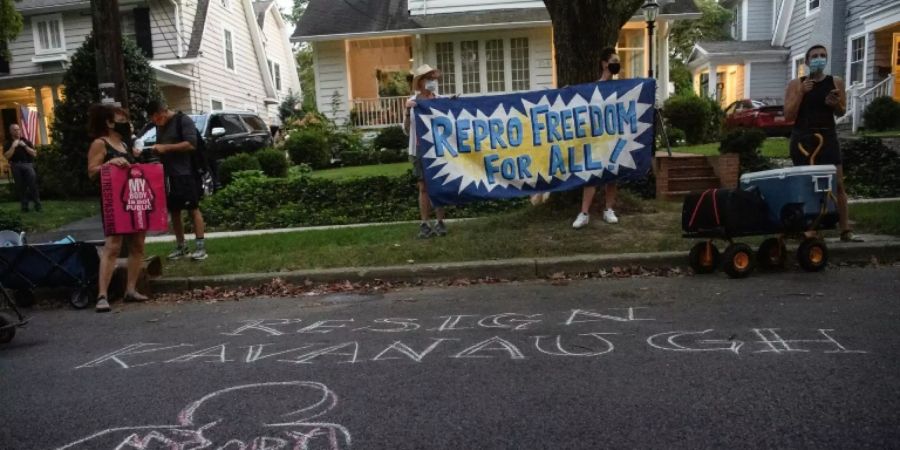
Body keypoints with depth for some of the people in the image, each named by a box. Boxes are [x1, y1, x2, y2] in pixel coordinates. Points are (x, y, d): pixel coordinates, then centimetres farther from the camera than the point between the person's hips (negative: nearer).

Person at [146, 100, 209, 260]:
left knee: (193, 209, -6)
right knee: (174, 211, 8)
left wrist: (165, 147, -17)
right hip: (168, 175, 8)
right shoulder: (160, 126, 17)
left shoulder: (183, 120, -6)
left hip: (185, 173, -8)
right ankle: (181, 247, 16)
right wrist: (157, 149, 6)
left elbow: (191, 144, -17)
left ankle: (200, 246, -5)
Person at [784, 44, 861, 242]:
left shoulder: (836, 82, 6)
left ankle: (845, 230, 1)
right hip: (802, 138, -1)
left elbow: (841, 112, 13)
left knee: (838, 183, -3)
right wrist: (801, 93, -14)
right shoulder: (796, 84, 1)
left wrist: (835, 104, -9)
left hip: (827, 136, 2)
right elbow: (788, 116, -5)